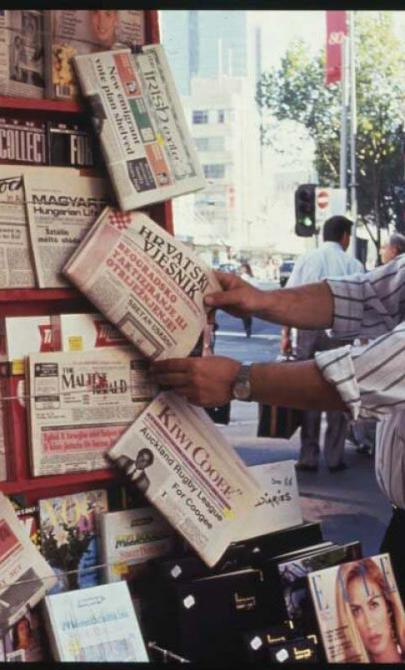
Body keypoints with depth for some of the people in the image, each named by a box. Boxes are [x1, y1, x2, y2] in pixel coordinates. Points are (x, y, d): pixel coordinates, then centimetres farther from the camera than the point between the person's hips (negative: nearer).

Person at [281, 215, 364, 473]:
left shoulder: (306, 260, 7)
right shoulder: (352, 265, 1)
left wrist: (286, 334, 7)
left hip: (308, 330, 2)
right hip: (339, 333, -2)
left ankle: (308, 458, 9)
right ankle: (334, 458, 10)